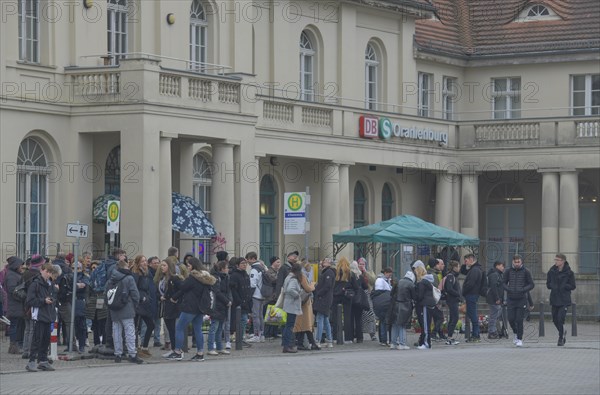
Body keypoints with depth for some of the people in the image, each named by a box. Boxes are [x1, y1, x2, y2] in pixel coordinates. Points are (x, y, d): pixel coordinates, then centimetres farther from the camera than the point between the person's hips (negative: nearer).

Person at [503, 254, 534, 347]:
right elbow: (504, 283, 11)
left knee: (519, 320, -5)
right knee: (511, 319, -1)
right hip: (510, 299, 2)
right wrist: (508, 289, -9)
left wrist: (523, 290, -14)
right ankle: (516, 333, 27)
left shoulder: (525, 272, -1)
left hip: (521, 299, -2)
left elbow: (531, 284, 2)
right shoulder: (508, 271, 5)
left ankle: (520, 339, 3)